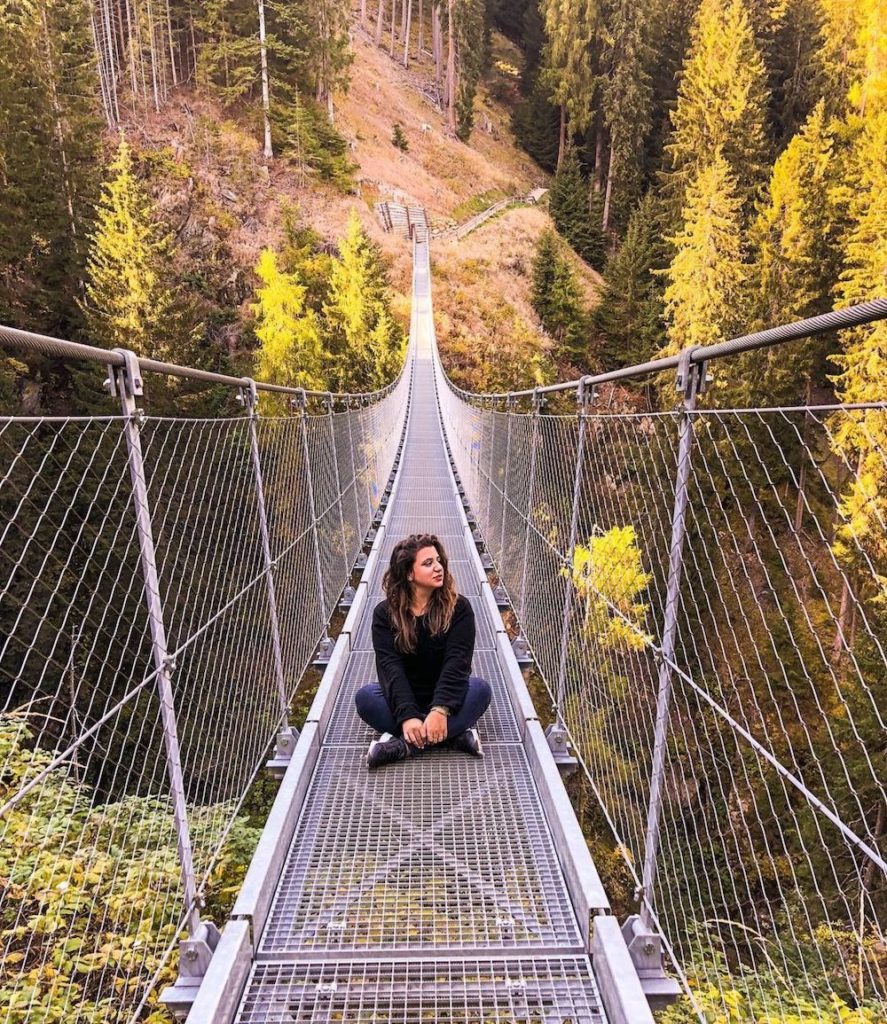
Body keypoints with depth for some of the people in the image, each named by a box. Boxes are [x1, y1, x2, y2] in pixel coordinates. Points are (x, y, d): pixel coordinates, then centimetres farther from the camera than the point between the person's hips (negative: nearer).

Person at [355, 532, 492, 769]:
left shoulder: (458, 607, -9)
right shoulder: (385, 612, -7)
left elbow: (457, 660, -18)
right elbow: (390, 665, -18)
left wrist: (440, 710, -33)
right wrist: (407, 716, -33)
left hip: (444, 697, 0)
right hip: (404, 698, 1)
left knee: (480, 688, -29)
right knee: (365, 696, -28)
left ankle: (405, 743, -33)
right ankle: (455, 734, -27)